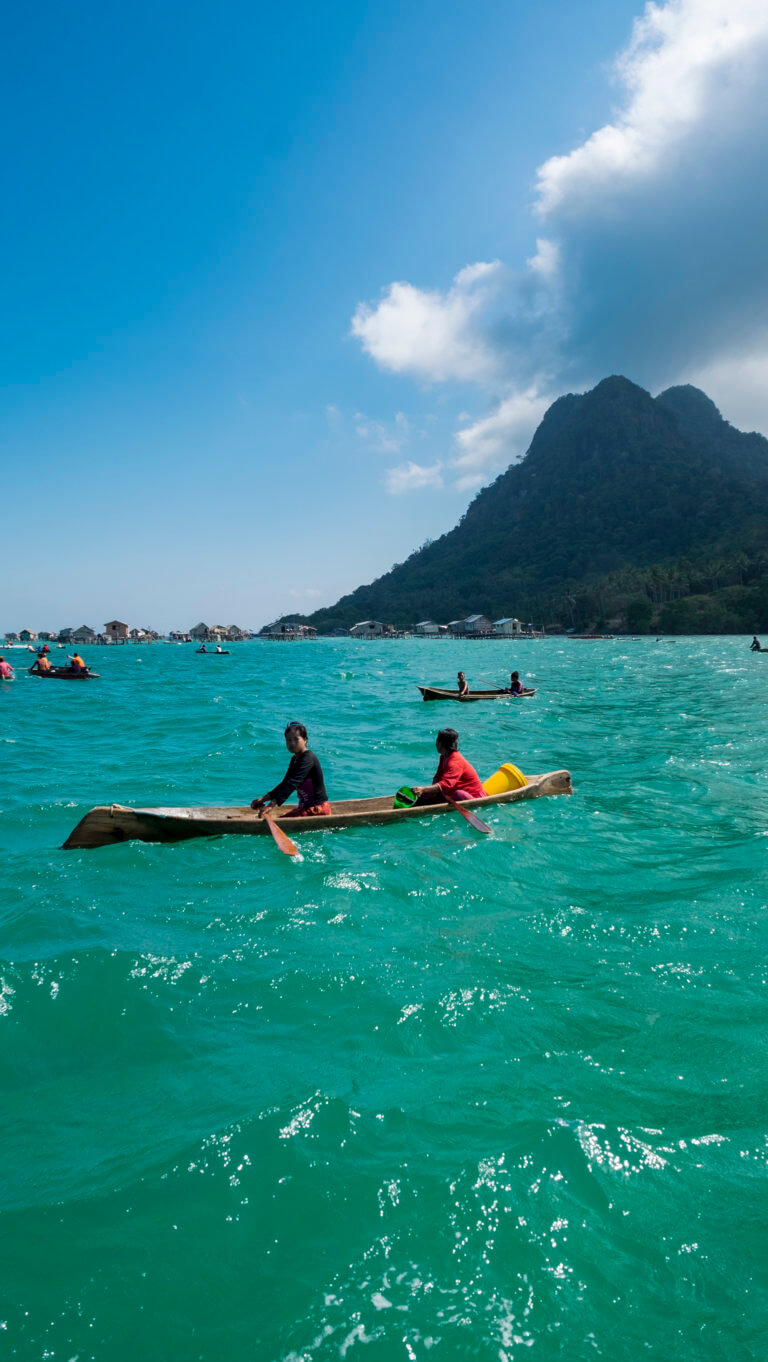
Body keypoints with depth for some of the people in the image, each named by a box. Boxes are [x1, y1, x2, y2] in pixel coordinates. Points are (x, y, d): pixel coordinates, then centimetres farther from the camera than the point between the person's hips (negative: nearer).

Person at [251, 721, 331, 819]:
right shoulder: (295, 759, 13)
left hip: (318, 808, -10)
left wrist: (272, 805, -32)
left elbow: (292, 784, -27)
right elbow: (285, 784, 15)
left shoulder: (308, 758, -18)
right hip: (305, 807, 10)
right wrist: (264, 798, 4)